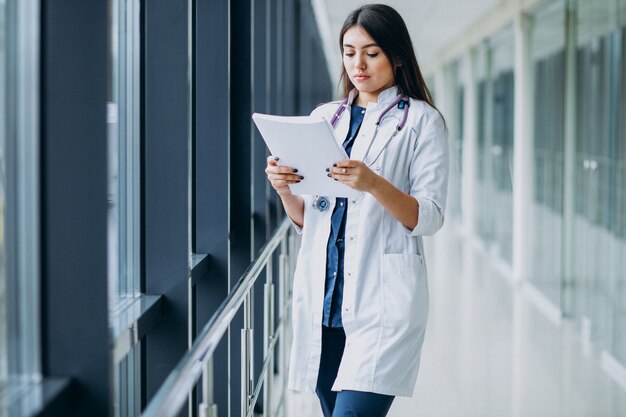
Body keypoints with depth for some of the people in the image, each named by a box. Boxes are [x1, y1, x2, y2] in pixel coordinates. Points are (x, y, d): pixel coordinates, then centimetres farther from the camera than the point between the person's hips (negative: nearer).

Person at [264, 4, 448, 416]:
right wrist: (284, 188, -4)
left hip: (382, 300, -5)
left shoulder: (422, 120, 1)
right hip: (322, 297, 5)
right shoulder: (324, 117, 15)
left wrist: (373, 184, -23)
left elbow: (429, 219, -7)